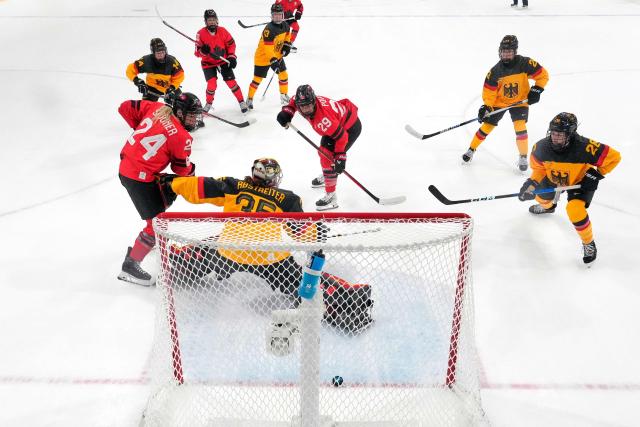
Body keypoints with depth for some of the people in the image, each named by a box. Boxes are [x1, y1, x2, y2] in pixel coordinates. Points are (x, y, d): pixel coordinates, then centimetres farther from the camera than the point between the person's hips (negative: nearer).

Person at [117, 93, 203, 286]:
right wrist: (192, 171, 18)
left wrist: (140, 128, 19)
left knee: (166, 197, 28)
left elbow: (126, 107, 7)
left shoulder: (157, 108, 1)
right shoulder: (181, 137, -16)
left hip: (126, 165, 9)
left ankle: (151, 235, 48)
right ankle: (130, 266, 4)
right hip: (138, 178, -9)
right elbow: (183, 170, -4)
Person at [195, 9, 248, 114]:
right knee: (212, 84, -15)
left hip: (223, 61, 2)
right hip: (208, 63, -1)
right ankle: (208, 103, 10)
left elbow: (231, 44, 1)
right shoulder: (201, 34, -17)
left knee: (231, 82, -5)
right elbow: (197, 52, -15)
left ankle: (242, 102, 10)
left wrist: (232, 57, -8)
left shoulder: (222, 31, -12)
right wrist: (203, 51, -36)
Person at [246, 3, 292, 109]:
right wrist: (273, 60, -41)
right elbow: (268, 48, -34)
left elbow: (287, 34, 19)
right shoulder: (269, 29, -30)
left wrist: (286, 44, 4)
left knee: (283, 75, 9)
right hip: (263, 56, -7)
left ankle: (284, 97, 28)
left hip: (277, 55, 7)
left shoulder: (285, 25, -6)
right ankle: (249, 99, 15)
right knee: (257, 79, -1)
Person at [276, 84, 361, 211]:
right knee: (324, 151, 23)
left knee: (328, 158, -17)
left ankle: (331, 197, -11)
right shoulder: (304, 102, -18)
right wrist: (287, 111, -11)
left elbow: (341, 136, -33)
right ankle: (326, 177, 51)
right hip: (337, 124, 10)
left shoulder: (323, 118, -41)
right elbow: (294, 101, 8)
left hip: (350, 128, -9)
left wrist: (340, 157, -29)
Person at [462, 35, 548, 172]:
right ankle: (471, 150, 21)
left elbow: (543, 75, -10)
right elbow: (489, 91, -12)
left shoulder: (525, 64, -21)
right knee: (487, 126, 2)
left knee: (520, 127, -17)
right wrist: (486, 106, -24)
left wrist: (536, 90, -17)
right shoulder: (495, 71, -18)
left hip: (520, 101, -1)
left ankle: (523, 157, -1)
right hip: (499, 102, 1)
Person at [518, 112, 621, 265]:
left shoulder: (584, 147, -39)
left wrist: (596, 174, -24)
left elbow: (614, 157, -26)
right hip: (555, 179, 5)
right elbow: (538, 167, -6)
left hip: (581, 181, -5)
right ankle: (548, 206, 58)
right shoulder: (542, 147, -27)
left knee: (575, 210, -24)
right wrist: (532, 183, -21)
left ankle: (589, 243, 1)